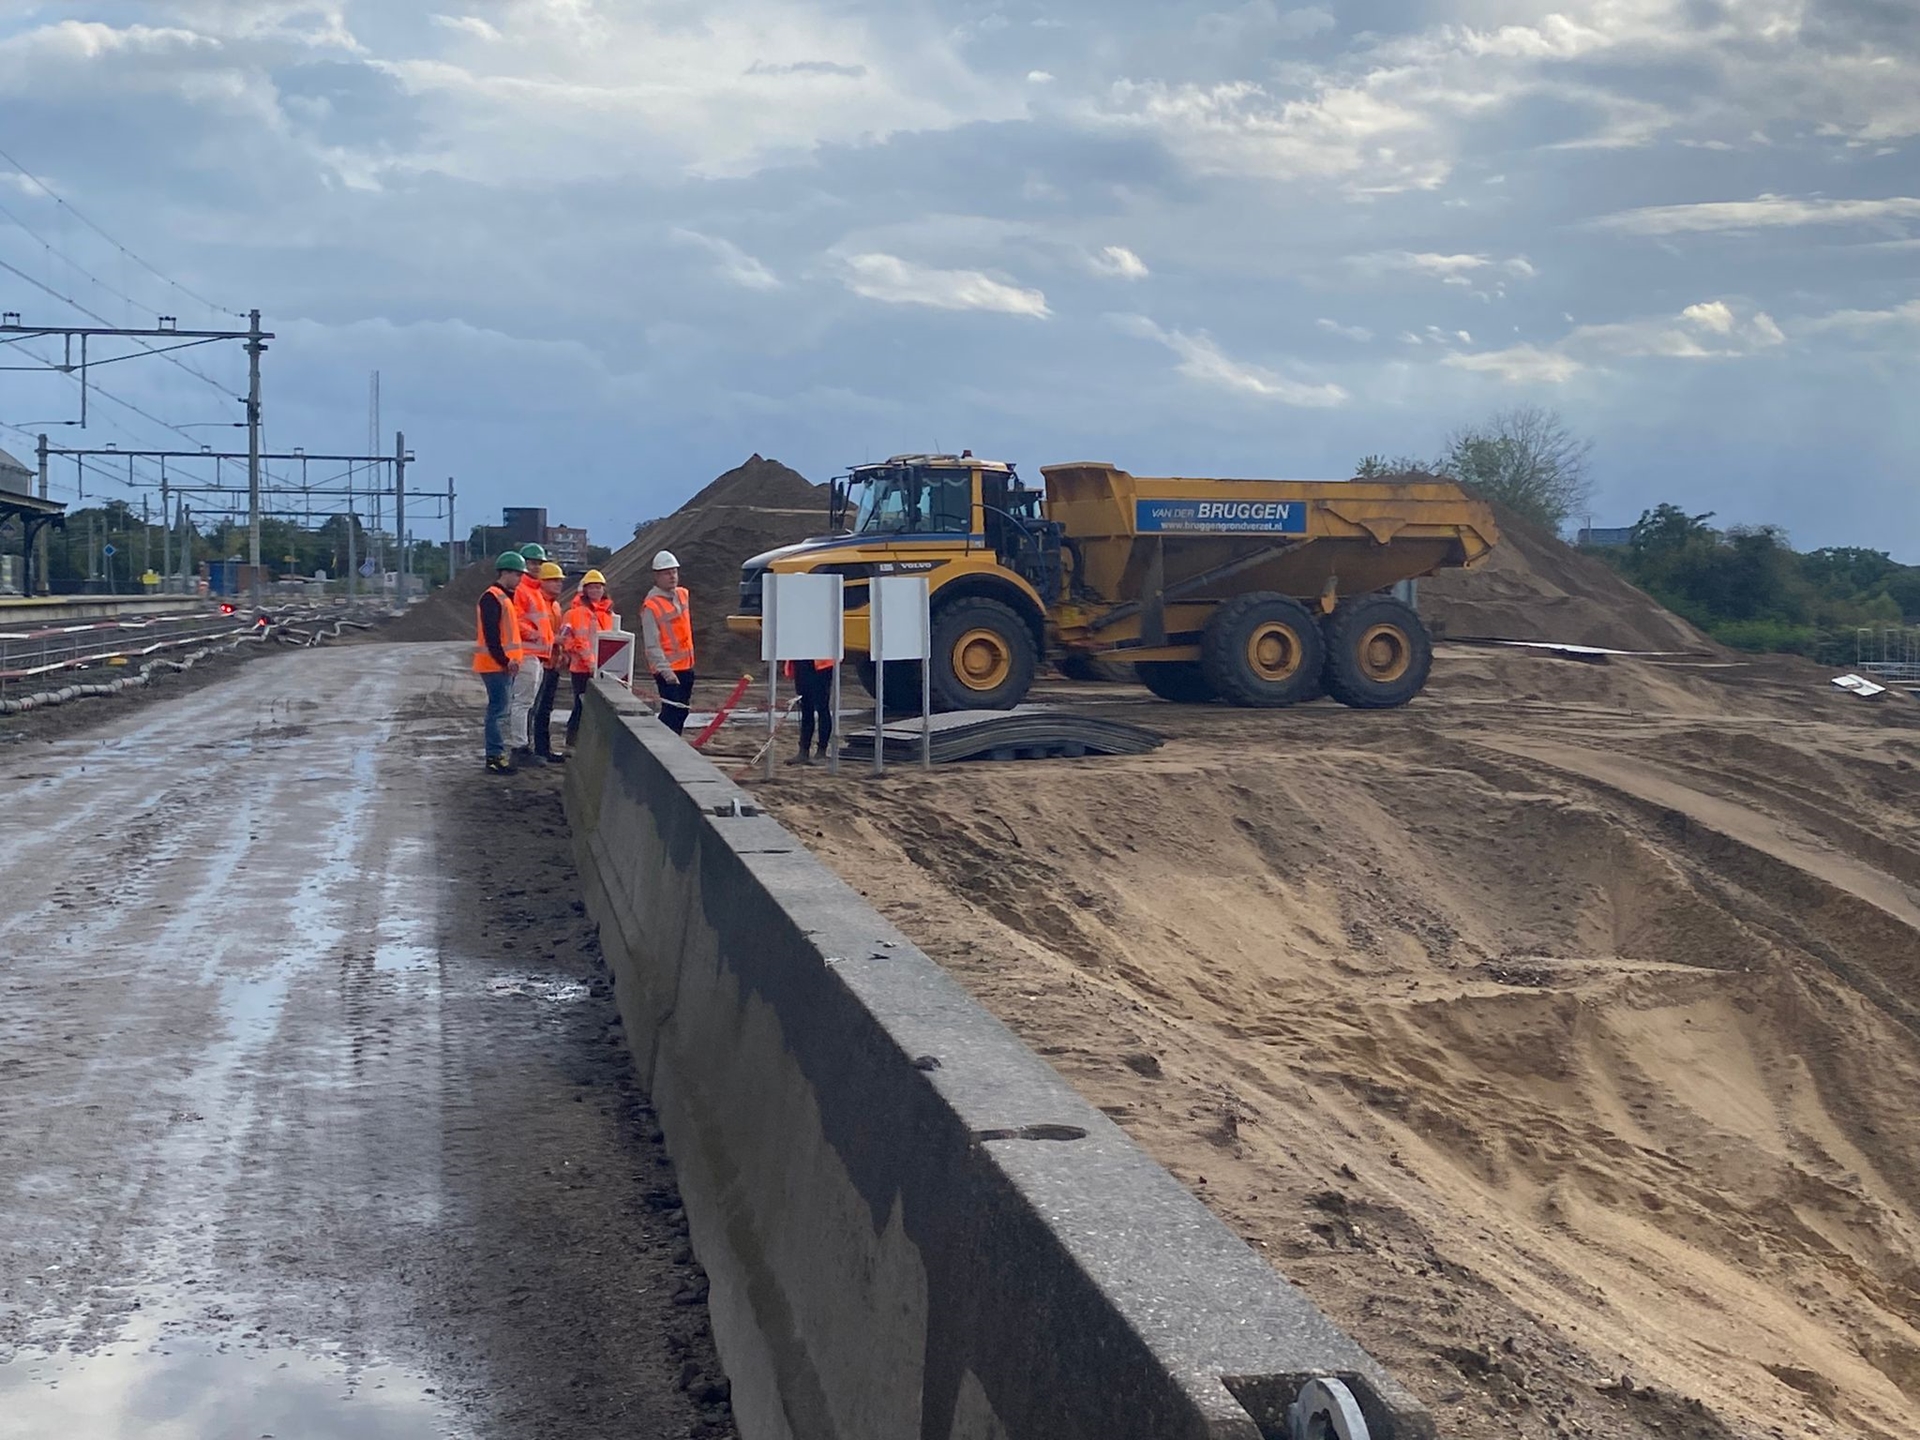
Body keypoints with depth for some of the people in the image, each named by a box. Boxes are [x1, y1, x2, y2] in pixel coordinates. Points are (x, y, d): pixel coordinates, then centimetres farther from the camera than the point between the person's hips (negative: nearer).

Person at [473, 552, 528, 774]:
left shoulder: (505, 597, 19)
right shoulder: (492, 597, -14)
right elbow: (491, 635, -21)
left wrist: (511, 660, 15)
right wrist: (505, 661, -20)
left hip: (505, 664, 10)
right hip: (495, 664, -10)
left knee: (501, 709, 13)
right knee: (499, 710, -9)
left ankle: (497, 755, 19)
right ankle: (495, 758, -8)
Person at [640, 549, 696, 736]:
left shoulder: (683, 595, 8)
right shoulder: (651, 606, -16)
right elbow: (652, 644, -21)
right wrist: (665, 671, -29)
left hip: (686, 666, 8)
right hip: (668, 670, -8)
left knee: (681, 712, 13)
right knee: (671, 712, -12)